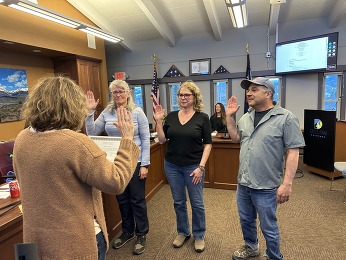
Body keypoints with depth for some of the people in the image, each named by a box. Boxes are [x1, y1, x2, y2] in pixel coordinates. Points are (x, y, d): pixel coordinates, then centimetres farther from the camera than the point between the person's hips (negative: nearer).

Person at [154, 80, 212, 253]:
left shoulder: (202, 117, -5)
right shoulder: (171, 116, 3)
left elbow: (207, 144, -6)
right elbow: (162, 140, 3)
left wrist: (201, 167, -13)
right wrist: (158, 121, -8)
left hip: (193, 166, -3)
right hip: (172, 166, 3)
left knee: (197, 203, 8)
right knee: (178, 202, 15)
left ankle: (199, 236, 31)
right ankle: (182, 232, 37)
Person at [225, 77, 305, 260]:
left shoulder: (286, 118, -13)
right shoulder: (245, 117, 6)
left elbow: (293, 152, -14)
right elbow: (236, 138, 16)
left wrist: (287, 183, -18)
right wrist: (229, 116, 6)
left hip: (265, 187, -6)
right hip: (243, 183, 6)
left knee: (268, 227, 12)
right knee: (245, 220, 23)